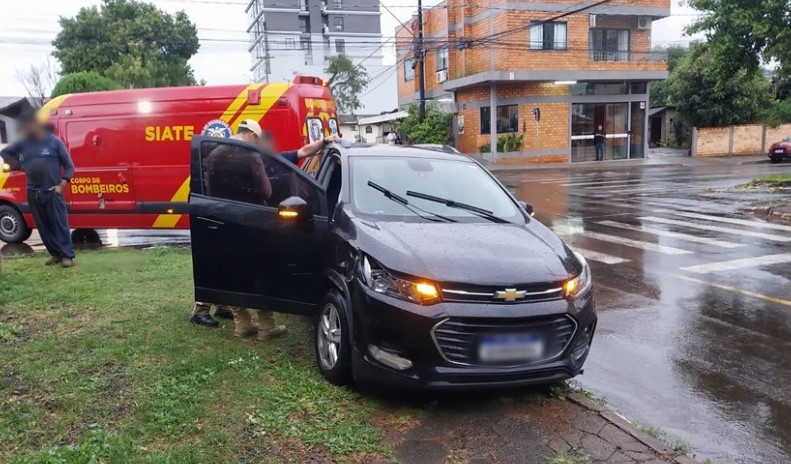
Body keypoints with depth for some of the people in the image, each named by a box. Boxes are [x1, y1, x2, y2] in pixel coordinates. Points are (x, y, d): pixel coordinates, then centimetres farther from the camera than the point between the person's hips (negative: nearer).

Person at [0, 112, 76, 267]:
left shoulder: (54, 141, -3)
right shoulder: (23, 143, 8)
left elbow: (69, 166, -1)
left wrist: (61, 185, -11)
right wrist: (19, 166, 11)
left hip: (52, 192, -4)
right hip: (33, 193, 5)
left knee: (60, 224, -5)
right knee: (43, 227, 7)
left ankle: (67, 255, -2)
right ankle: (55, 254, 15)